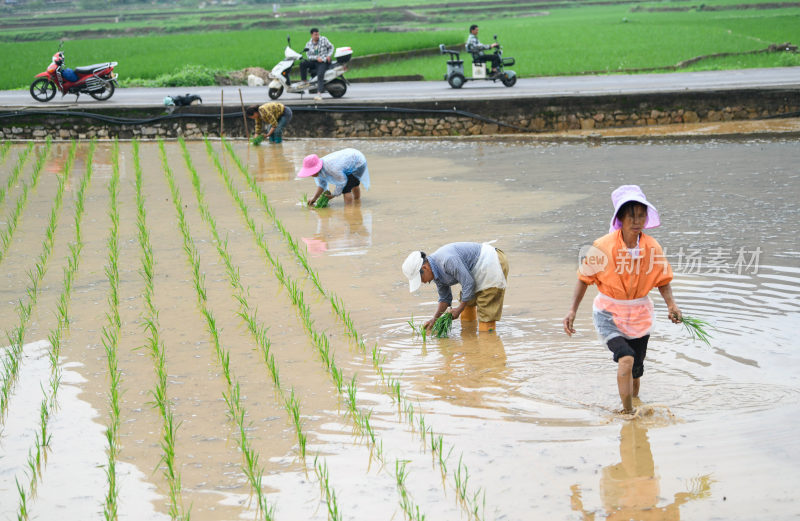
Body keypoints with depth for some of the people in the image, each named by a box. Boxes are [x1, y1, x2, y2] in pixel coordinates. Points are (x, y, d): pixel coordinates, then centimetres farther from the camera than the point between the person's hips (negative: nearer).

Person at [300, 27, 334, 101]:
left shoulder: (323, 39, 3)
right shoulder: (308, 44, 8)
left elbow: (331, 47, 10)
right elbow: (308, 55, 2)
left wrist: (329, 55, -7)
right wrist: (317, 57, -16)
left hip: (324, 62, -4)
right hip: (314, 62, 4)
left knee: (320, 75, -30)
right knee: (302, 63, -23)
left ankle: (319, 94, -40)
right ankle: (304, 82, -16)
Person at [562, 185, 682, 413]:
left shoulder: (653, 248, -11)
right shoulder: (603, 247, -18)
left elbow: (662, 280, 3)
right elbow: (585, 278, -6)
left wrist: (672, 305, -13)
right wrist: (572, 310, -12)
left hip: (640, 315, 3)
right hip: (609, 314, -3)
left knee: (635, 372, 12)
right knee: (626, 359, -25)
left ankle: (634, 407, 39)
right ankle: (627, 412, -13)